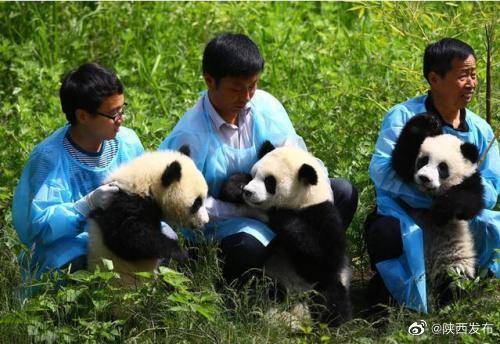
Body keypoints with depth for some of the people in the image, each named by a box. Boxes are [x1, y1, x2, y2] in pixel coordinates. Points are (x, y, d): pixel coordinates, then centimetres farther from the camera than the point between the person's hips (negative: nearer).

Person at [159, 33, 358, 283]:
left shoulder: (265, 105, -2)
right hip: (222, 225, -6)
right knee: (248, 246, -41)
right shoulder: (190, 136, -18)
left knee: (343, 192, -8)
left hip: (271, 208, 6)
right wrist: (244, 210, -24)